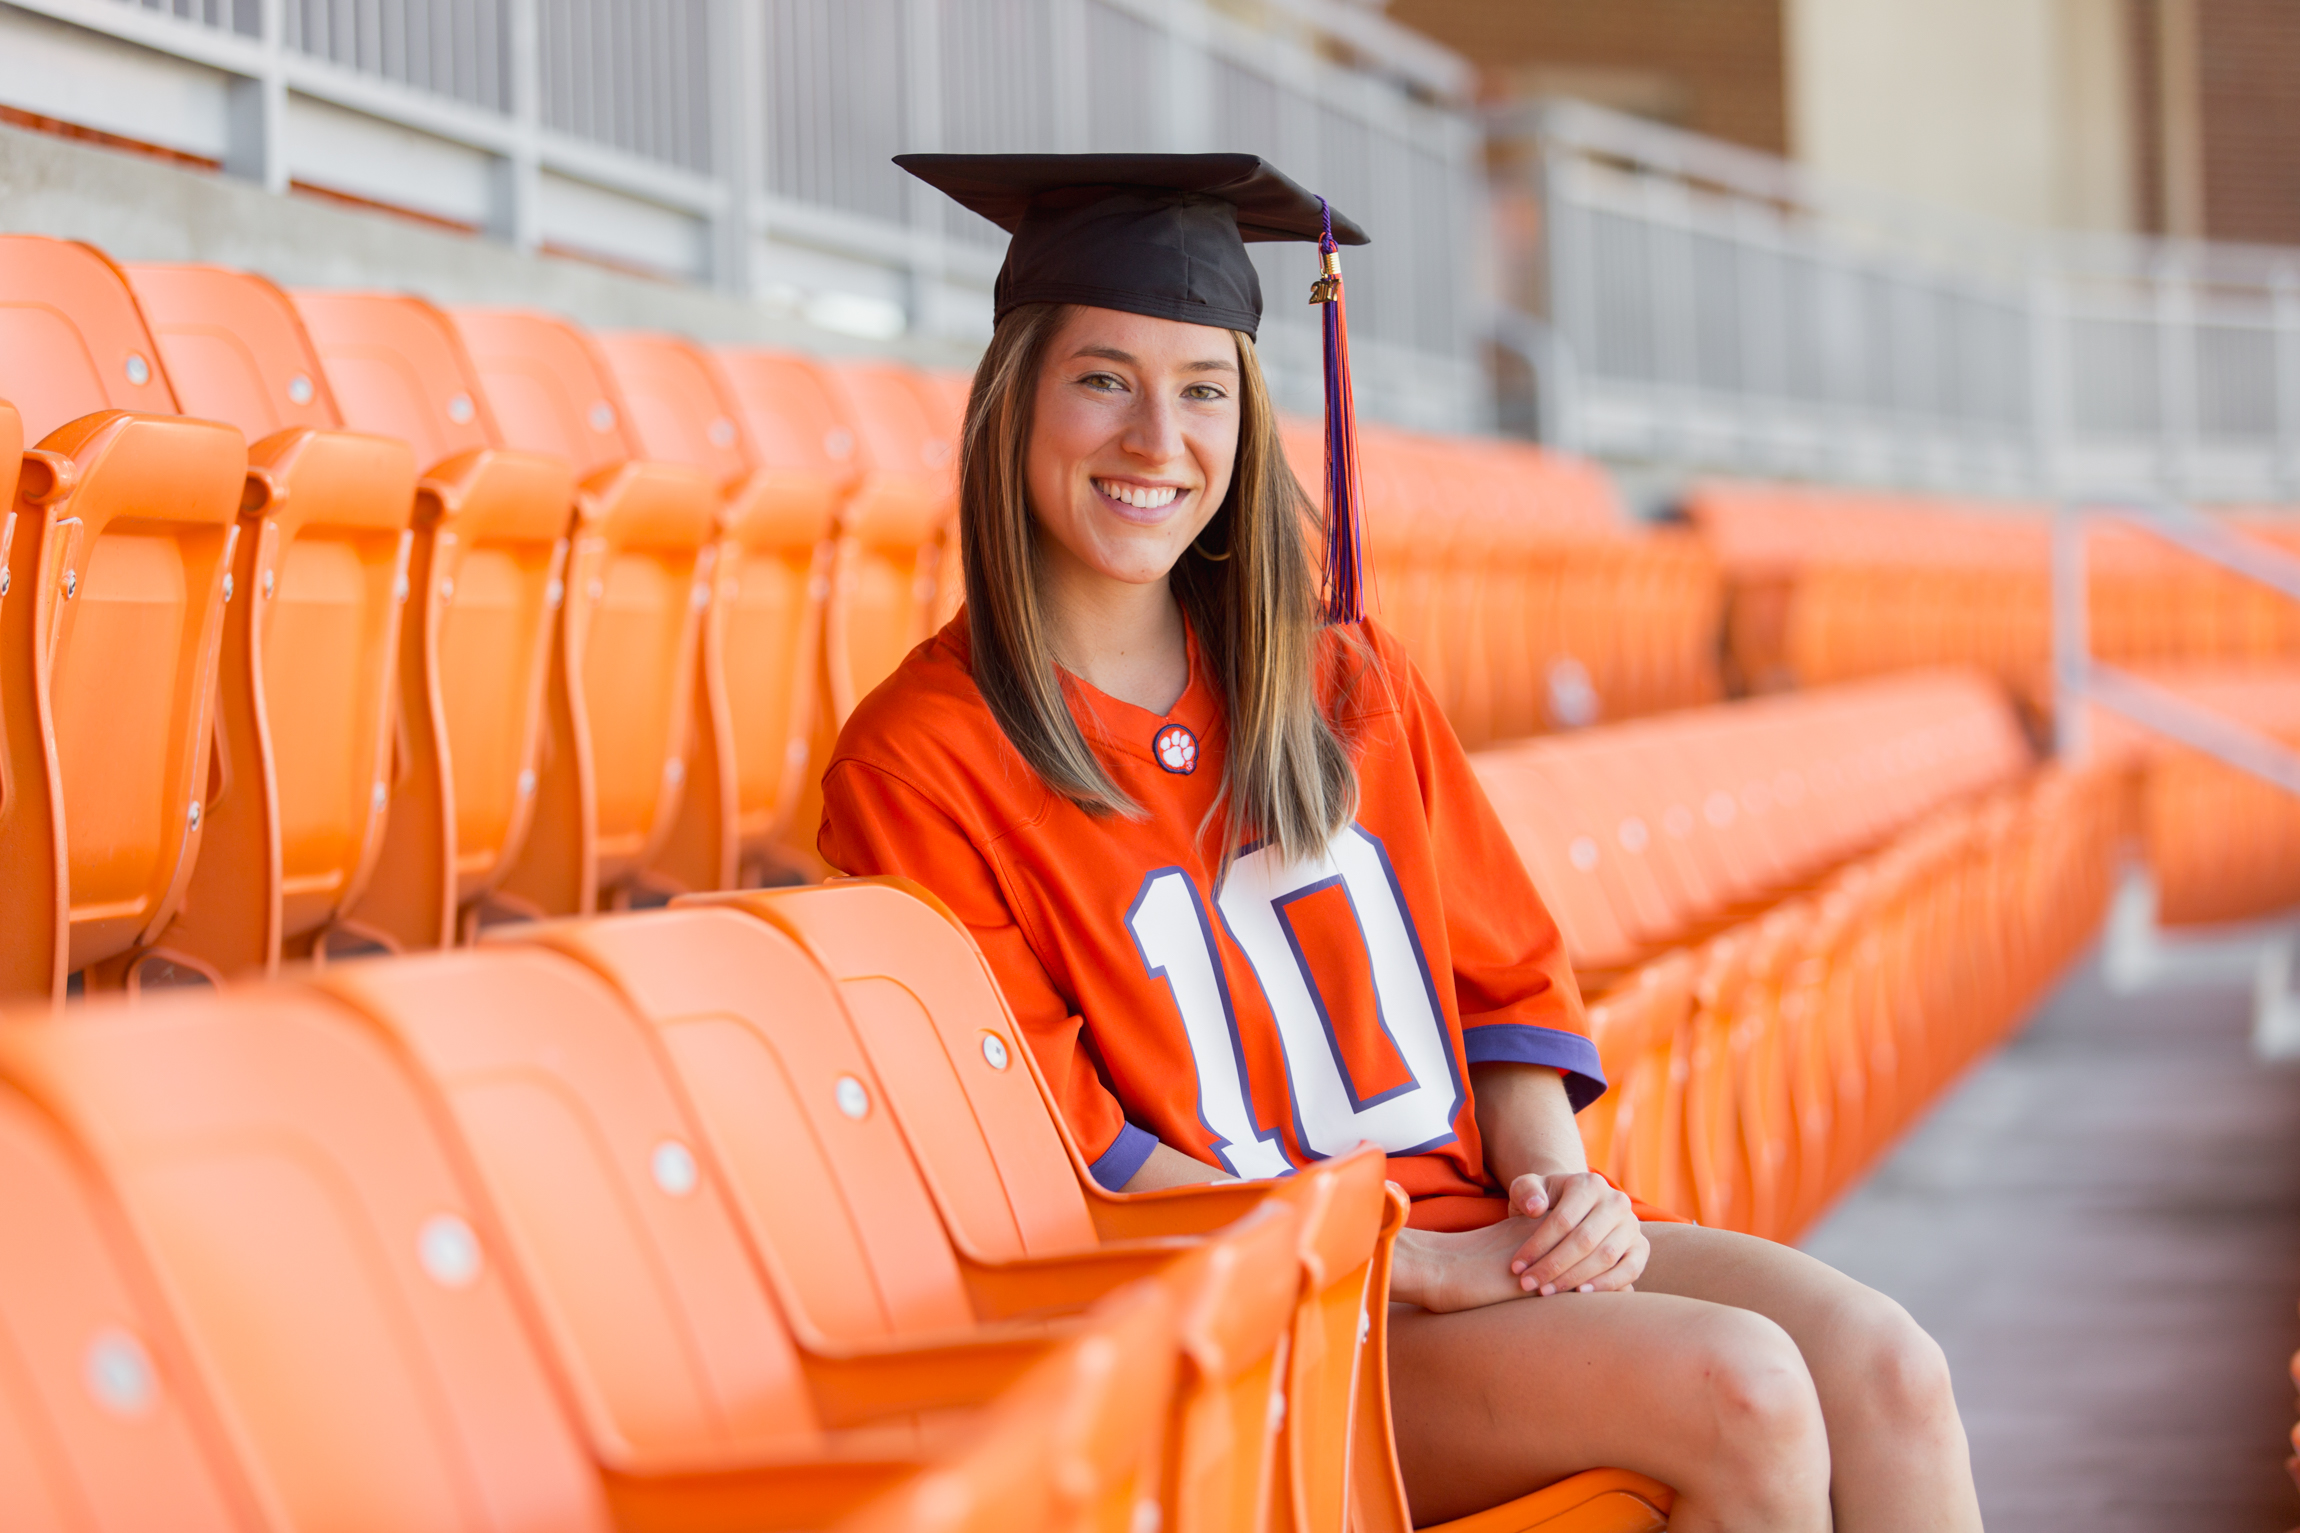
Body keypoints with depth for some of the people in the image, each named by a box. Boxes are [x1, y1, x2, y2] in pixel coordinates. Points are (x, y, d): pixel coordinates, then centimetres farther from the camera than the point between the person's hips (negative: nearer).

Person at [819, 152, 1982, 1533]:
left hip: (1488, 1247, 5)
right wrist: (1421, 1264, -16)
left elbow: (1506, 978, 15)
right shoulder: (917, 771, -5)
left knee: (1883, 1369, -20)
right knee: (1737, 1392, -26)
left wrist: (1555, 1183, -7)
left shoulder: (1346, 681, 13)